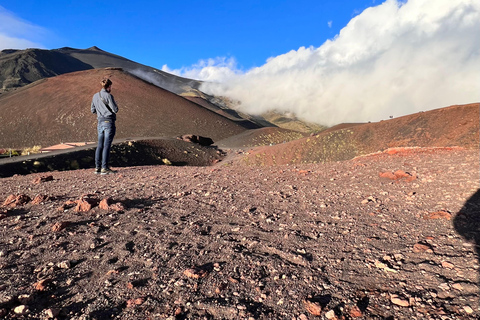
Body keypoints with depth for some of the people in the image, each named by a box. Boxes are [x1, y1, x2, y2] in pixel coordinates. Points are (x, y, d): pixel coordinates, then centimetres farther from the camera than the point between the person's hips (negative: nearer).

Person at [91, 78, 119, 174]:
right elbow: (115, 110, -11)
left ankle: (97, 167, 12)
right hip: (109, 121, -7)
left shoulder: (95, 96, 11)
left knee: (100, 145, 10)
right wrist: (114, 104, 8)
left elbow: (93, 110, 16)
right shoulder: (108, 96, -10)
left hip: (100, 122, 7)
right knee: (107, 145, -5)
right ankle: (104, 168, -4)